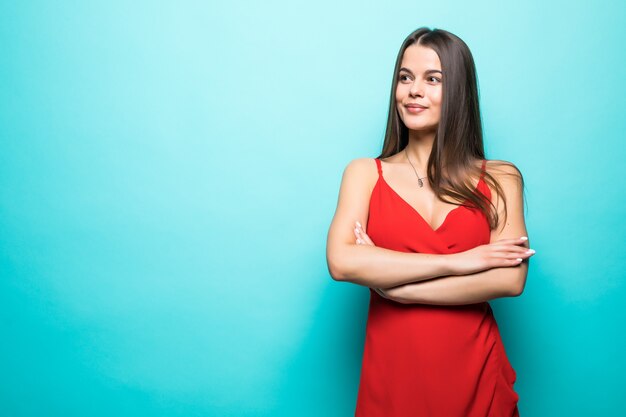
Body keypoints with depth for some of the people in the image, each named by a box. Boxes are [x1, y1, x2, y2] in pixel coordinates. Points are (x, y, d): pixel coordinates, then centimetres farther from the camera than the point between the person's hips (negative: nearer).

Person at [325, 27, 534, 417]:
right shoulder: (365, 173, 0)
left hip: (475, 376, 0)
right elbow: (341, 262, -15)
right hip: (392, 375, 0)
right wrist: (456, 261, -16)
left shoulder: (500, 178, 0)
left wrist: (390, 281, -14)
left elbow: (511, 279, -13)